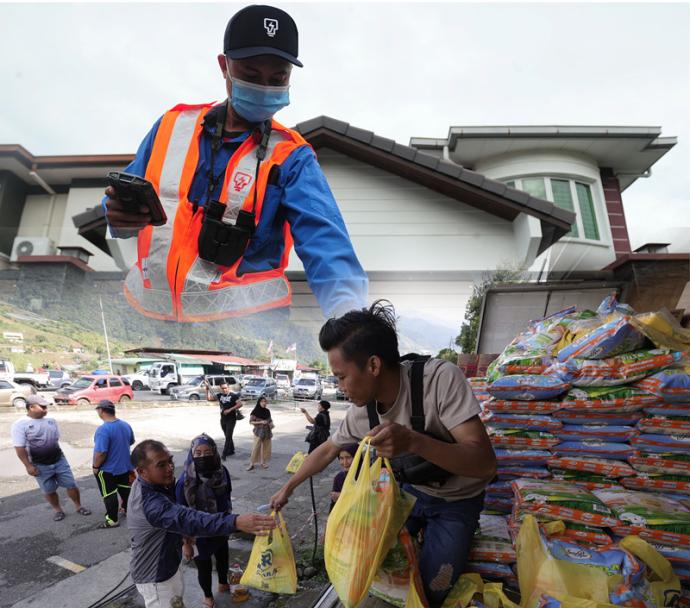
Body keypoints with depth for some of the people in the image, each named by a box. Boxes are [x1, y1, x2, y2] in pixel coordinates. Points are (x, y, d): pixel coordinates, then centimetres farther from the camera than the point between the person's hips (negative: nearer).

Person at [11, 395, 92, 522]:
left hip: (60, 461, 3)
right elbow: (19, 448, -13)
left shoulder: (51, 421, 3)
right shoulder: (20, 425, -12)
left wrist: (58, 456, 15)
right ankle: (58, 510, 33)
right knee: (49, 491, 11)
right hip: (40, 466, -3)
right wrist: (28, 466, -15)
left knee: (71, 485, 7)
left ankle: (78, 506, 24)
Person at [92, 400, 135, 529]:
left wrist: (95, 467, -12)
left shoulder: (103, 429, -27)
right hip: (125, 465, 7)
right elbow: (131, 442, 10)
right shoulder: (126, 425, -4)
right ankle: (127, 509, 39)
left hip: (107, 470, -7)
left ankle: (112, 520, 21)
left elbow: (100, 453, -28)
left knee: (109, 495, 10)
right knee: (125, 489, 22)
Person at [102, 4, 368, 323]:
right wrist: (121, 215, -10)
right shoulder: (173, 124, 6)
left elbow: (323, 239, -19)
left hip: (245, 319, -3)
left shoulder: (290, 158, -5)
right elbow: (127, 202, 13)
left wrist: (348, 312, -35)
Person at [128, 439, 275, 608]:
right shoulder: (149, 503, -40)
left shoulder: (145, 485, -8)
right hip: (155, 577, -9)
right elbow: (186, 519, -55)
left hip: (166, 564, 9)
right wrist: (236, 522, -66)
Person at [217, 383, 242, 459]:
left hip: (231, 419, -6)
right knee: (227, 436, 16)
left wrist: (230, 410, -22)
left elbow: (240, 404, -19)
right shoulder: (219, 395, 5)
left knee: (228, 437, -8)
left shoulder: (233, 395, -11)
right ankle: (231, 450, 31)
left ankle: (224, 454, -5)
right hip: (223, 419, 6)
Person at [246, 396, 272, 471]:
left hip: (267, 431, 5)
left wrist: (271, 423, -7)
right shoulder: (255, 411, -9)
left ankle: (263, 462, 23)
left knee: (266, 447, 8)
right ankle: (251, 463, 2)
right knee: (256, 447, -7)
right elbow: (251, 422, -9)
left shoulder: (267, 411, 4)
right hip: (258, 431, -4)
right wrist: (260, 422, -19)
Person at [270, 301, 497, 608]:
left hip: (458, 500, -4)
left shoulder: (440, 377, -34)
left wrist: (413, 441, -50)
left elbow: (485, 463, -35)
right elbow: (328, 449, 1)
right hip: (412, 490, 4)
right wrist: (288, 488, 9)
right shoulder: (362, 410, -17)